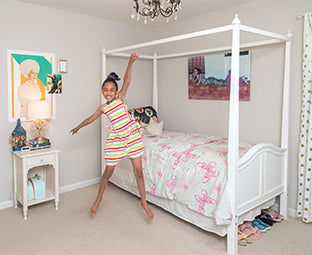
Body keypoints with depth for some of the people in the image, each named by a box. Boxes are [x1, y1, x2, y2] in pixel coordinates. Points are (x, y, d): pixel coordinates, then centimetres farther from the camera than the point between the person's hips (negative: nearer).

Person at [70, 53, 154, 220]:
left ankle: (144, 203, 15)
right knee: (108, 171, 11)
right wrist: (78, 127, 35)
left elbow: (127, 80, -13)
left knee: (138, 171, 2)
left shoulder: (120, 97, 1)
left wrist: (130, 62, -25)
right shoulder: (103, 108, 6)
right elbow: (90, 119, 22)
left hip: (133, 136, -1)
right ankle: (98, 198, 35)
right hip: (116, 140, 2)